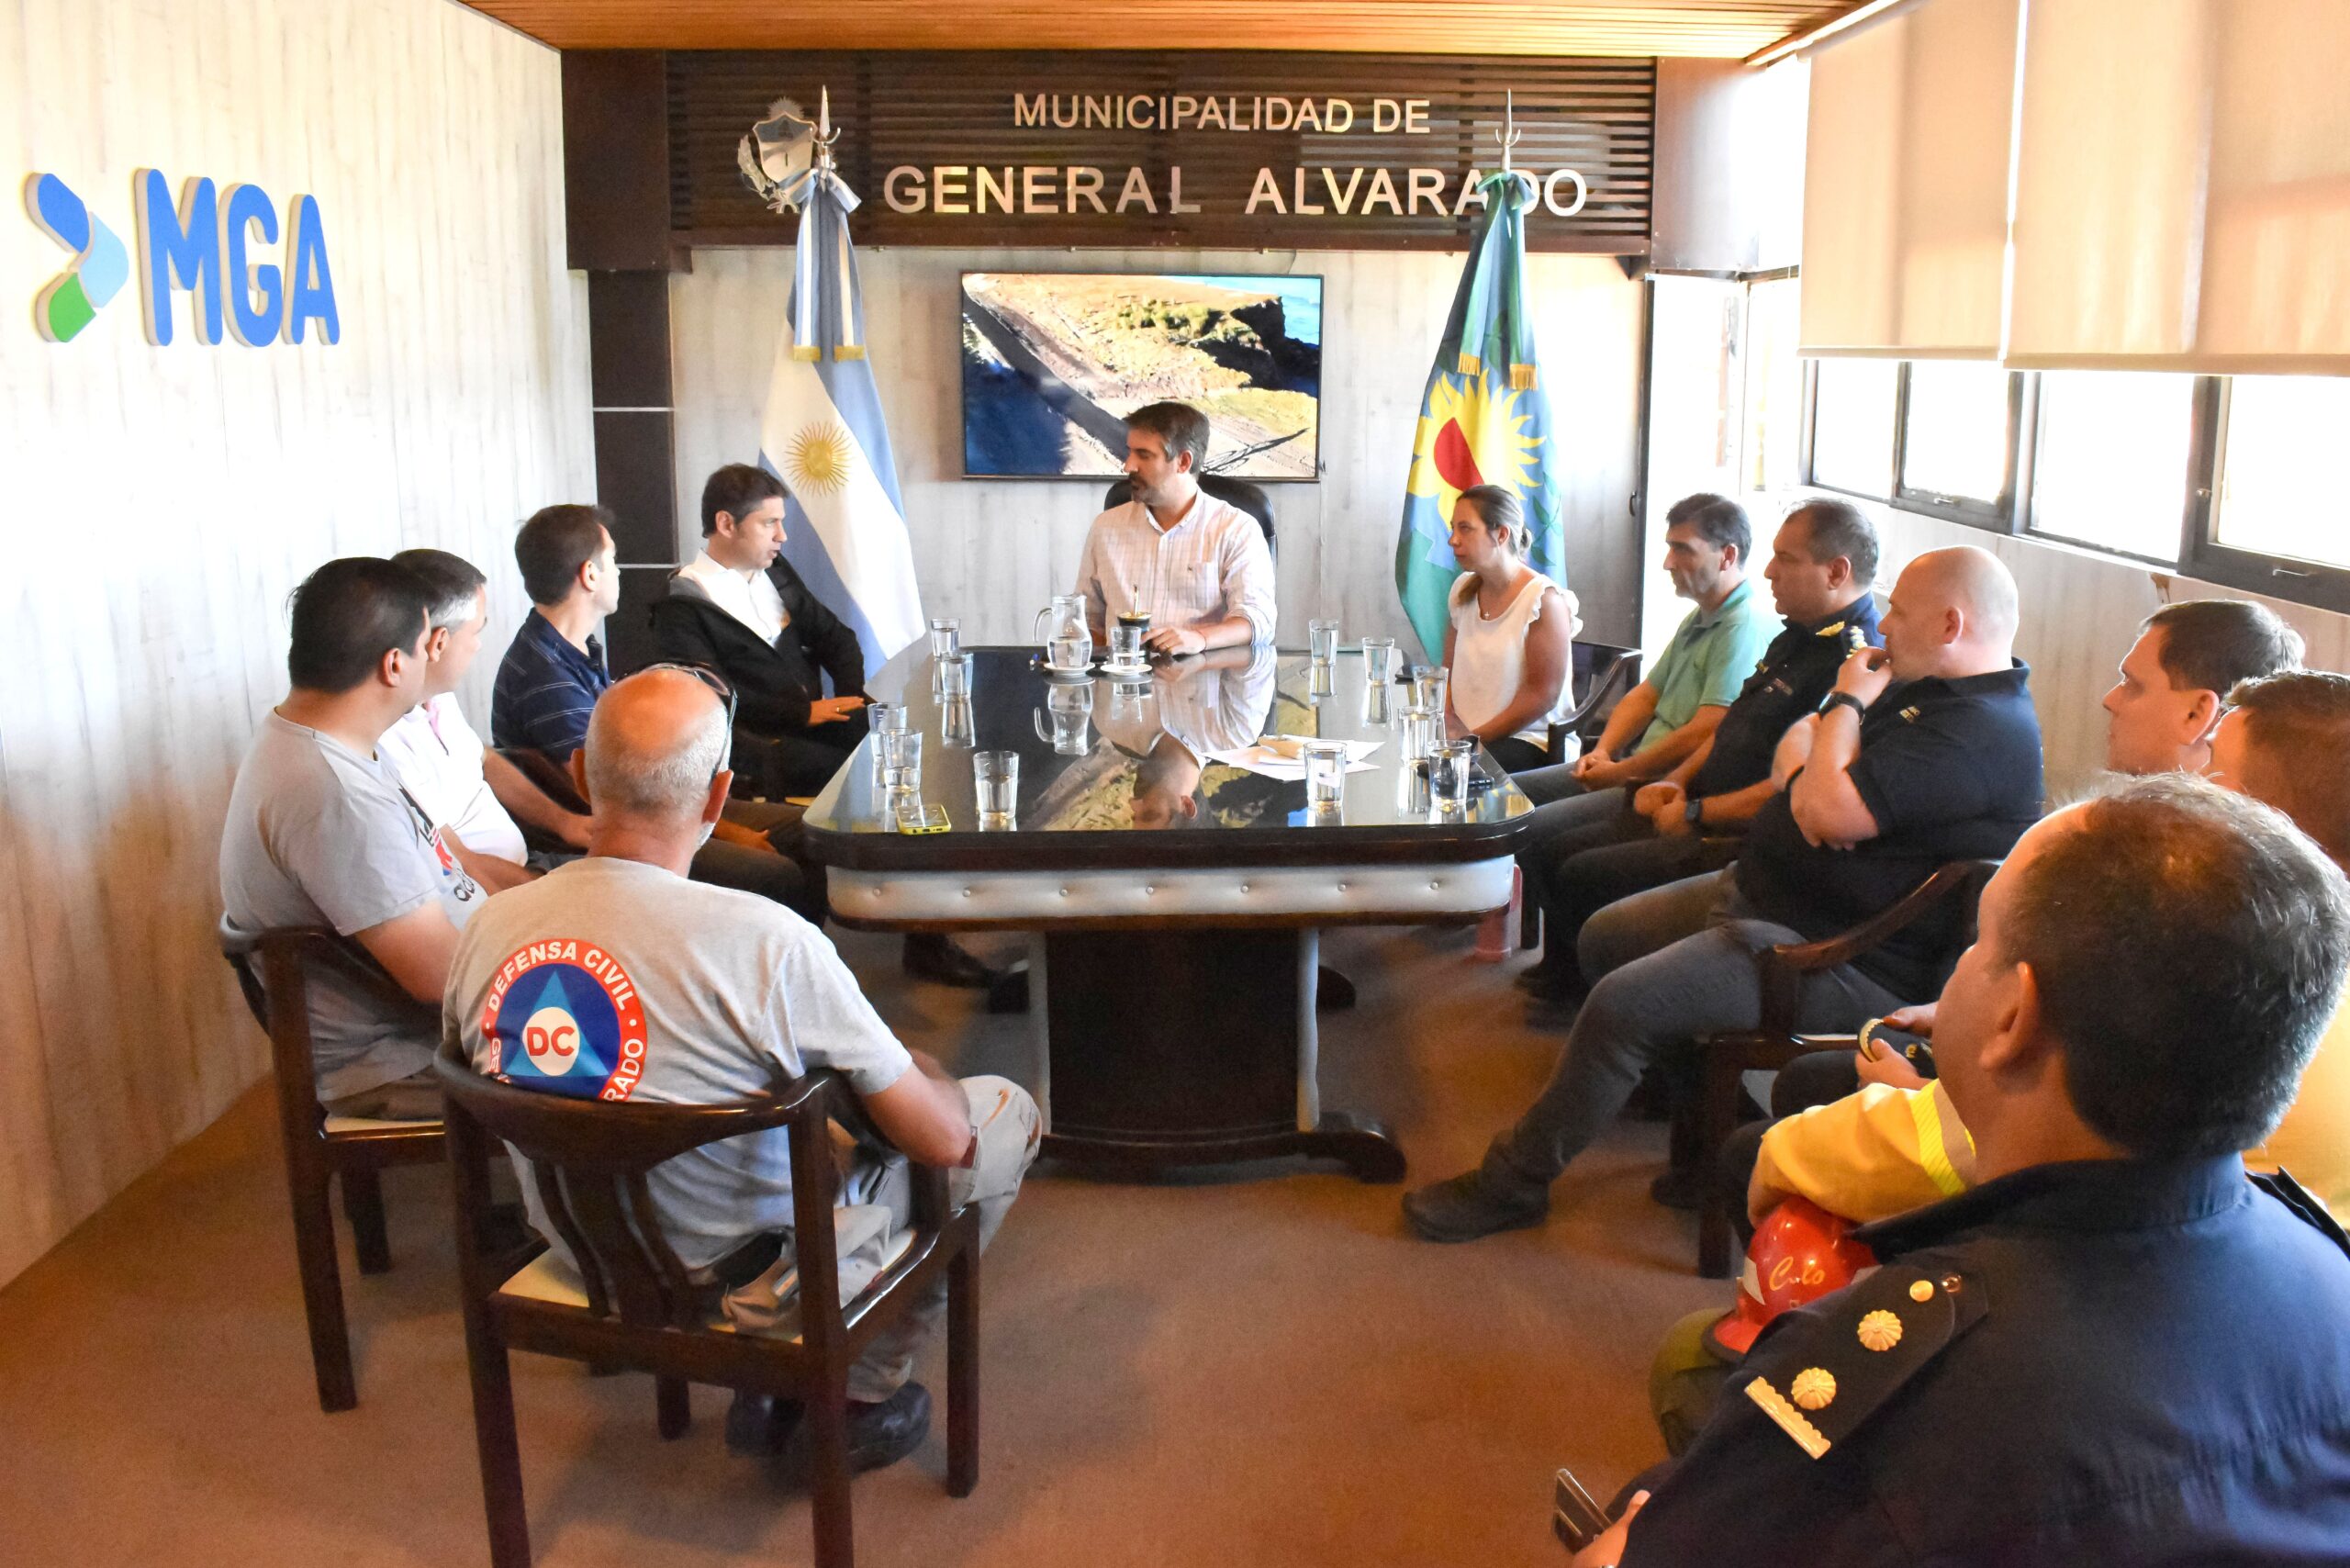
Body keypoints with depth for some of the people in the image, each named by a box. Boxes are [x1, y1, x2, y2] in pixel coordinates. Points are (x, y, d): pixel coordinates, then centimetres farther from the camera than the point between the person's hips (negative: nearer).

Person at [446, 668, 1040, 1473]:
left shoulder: (487, 930, -14)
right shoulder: (767, 943, -31)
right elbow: (942, 1140, -22)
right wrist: (923, 1076, 3)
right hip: (752, 1277, -6)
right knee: (1004, 1109, 12)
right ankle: (859, 1395, 20)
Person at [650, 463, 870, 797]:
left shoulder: (776, 572, 18)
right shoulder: (680, 607, -4)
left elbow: (834, 636, 19)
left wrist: (854, 696, 0)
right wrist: (803, 712, -18)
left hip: (814, 717, 7)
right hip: (755, 741, -7)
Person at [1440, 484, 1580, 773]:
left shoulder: (1544, 599, -10)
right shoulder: (1464, 590, 11)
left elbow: (1543, 695, -14)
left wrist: (1476, 738, -15)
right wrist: (1446, 719, -4)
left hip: (1529, 740, -6)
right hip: (1465, 736, 6)